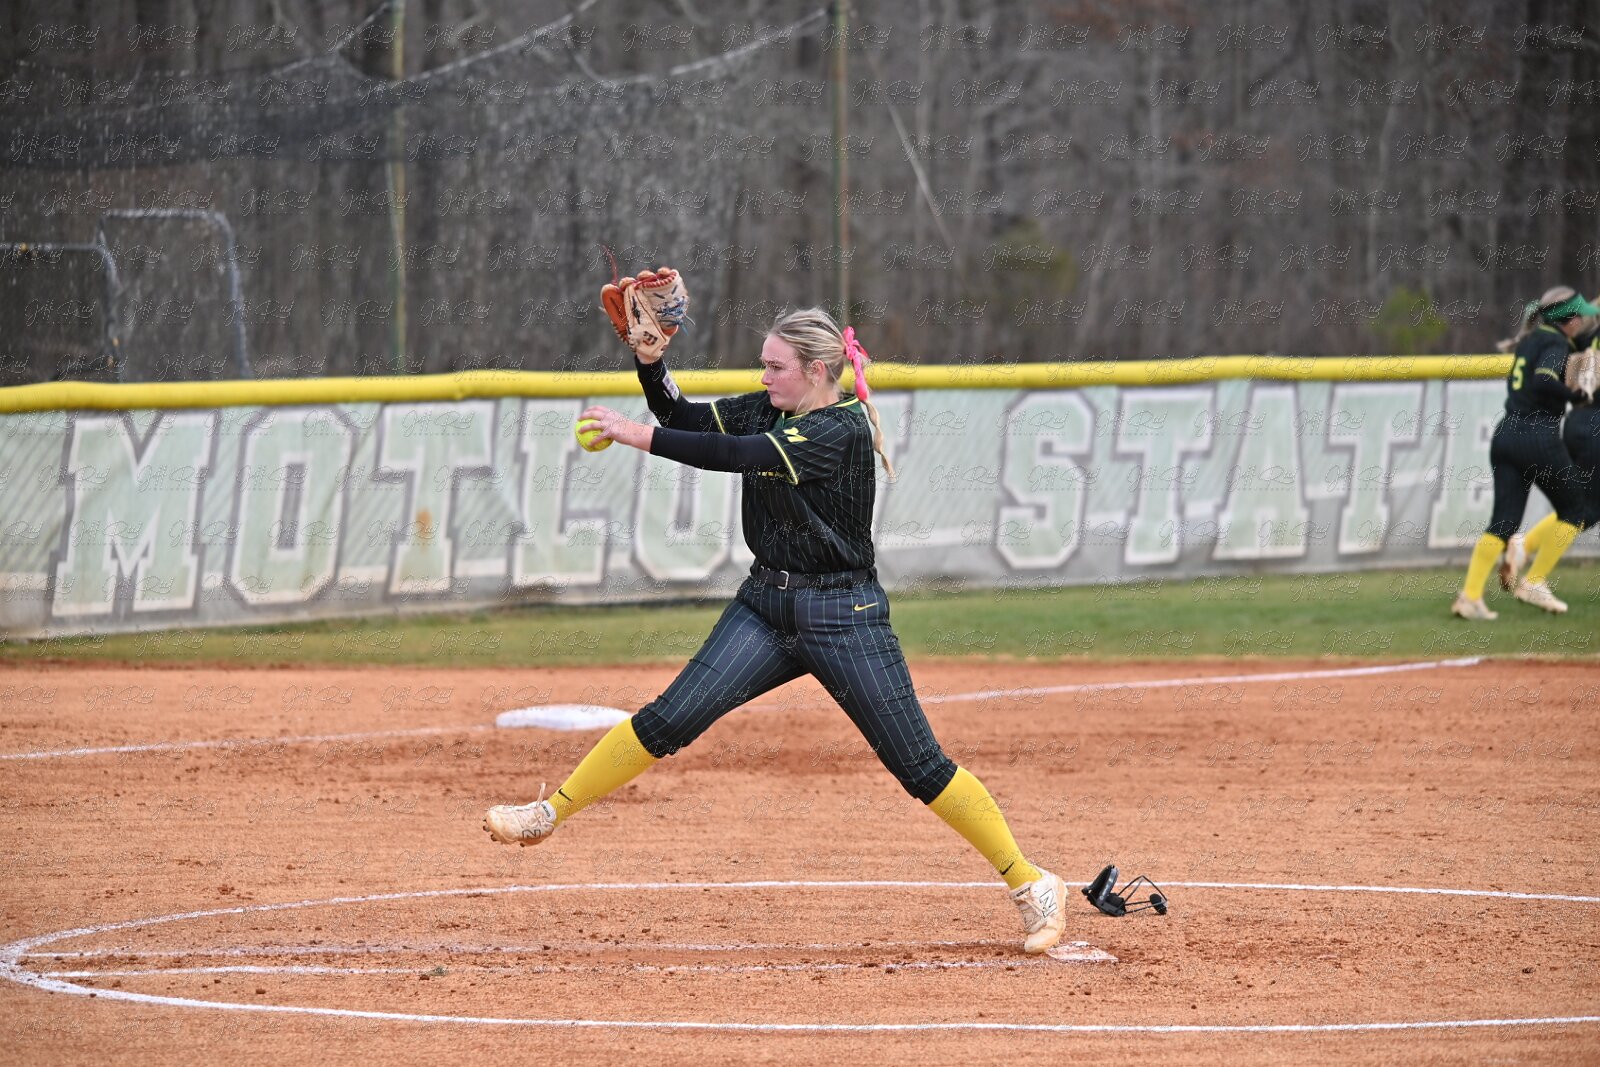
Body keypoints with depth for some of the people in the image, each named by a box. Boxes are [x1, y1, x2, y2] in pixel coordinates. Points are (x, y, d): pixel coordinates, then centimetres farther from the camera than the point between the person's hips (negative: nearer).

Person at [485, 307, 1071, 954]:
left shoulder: (843, 430, -19)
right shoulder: (770, 410, 5)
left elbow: (737, 456, -28)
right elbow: (683, 418, 5)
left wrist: (638, 437, -28)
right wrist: (649, 357, -13)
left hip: (843, 618, -6)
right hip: (766, 606, 6)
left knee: (920, 766, -6)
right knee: (671, 719, -5)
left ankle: (1032, 887, 3)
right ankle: (551, 814, 2)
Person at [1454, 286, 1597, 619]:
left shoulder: (1529, 341, 17)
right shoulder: (1557, 344, -7)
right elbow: (1545, 380, -25)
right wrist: (1578, 396, -12)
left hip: (1505, 435, 7)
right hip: (1539, 438, -7)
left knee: (1503, 521, 3)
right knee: (1572, 511, 11)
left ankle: (1470, 595, -11)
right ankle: (1533, 583, 5)